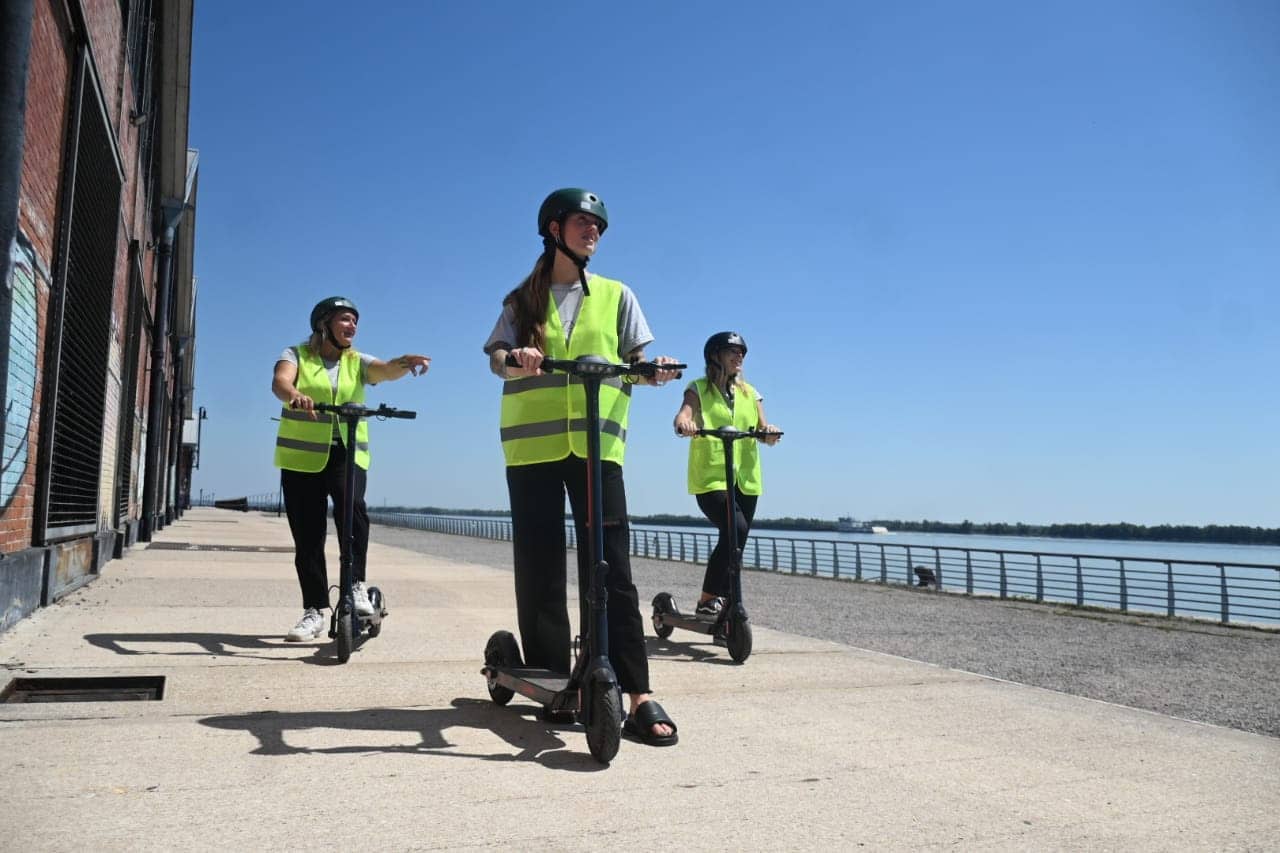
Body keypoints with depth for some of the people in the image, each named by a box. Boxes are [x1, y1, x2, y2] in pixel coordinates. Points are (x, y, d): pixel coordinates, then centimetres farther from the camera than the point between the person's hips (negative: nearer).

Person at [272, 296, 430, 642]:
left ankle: (356, 585, -17)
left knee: (352, 506, -29)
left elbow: (386, 370, -12)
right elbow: (280, 382, -16)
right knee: (307, 535, 2)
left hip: (347, 453, 0)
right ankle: (314, 612, 12)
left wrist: (406, 362, -36)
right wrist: (296, 395, -41)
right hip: (302, 455, 0)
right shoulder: (297, 354, 4)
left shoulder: (357, 362, 8)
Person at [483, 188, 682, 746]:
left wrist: (657, 370, -13)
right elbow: (496, 357, 0)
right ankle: (550, 679, 15)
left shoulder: (616, 295, 17)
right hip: (531, 443, 1)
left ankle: (639, 697, -8)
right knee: (538, 568, 2)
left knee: (610, 569, -7)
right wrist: (517, 357, -23)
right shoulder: (523, 300, 15)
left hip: (597, 442, -1)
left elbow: (638, 361, 11)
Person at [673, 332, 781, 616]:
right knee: (736, 529, -25)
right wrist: (684, 423, -37)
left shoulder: (750, 393, 17)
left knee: (736, 539, 7)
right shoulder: (699, 389, 5)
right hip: (710, 477, -5)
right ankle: (707, 599, -14)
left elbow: (762, 428, 7)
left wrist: (769, 430, -17)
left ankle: (724, 603, 22)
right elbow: (683, 414, -13)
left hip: (745, 479, 5)